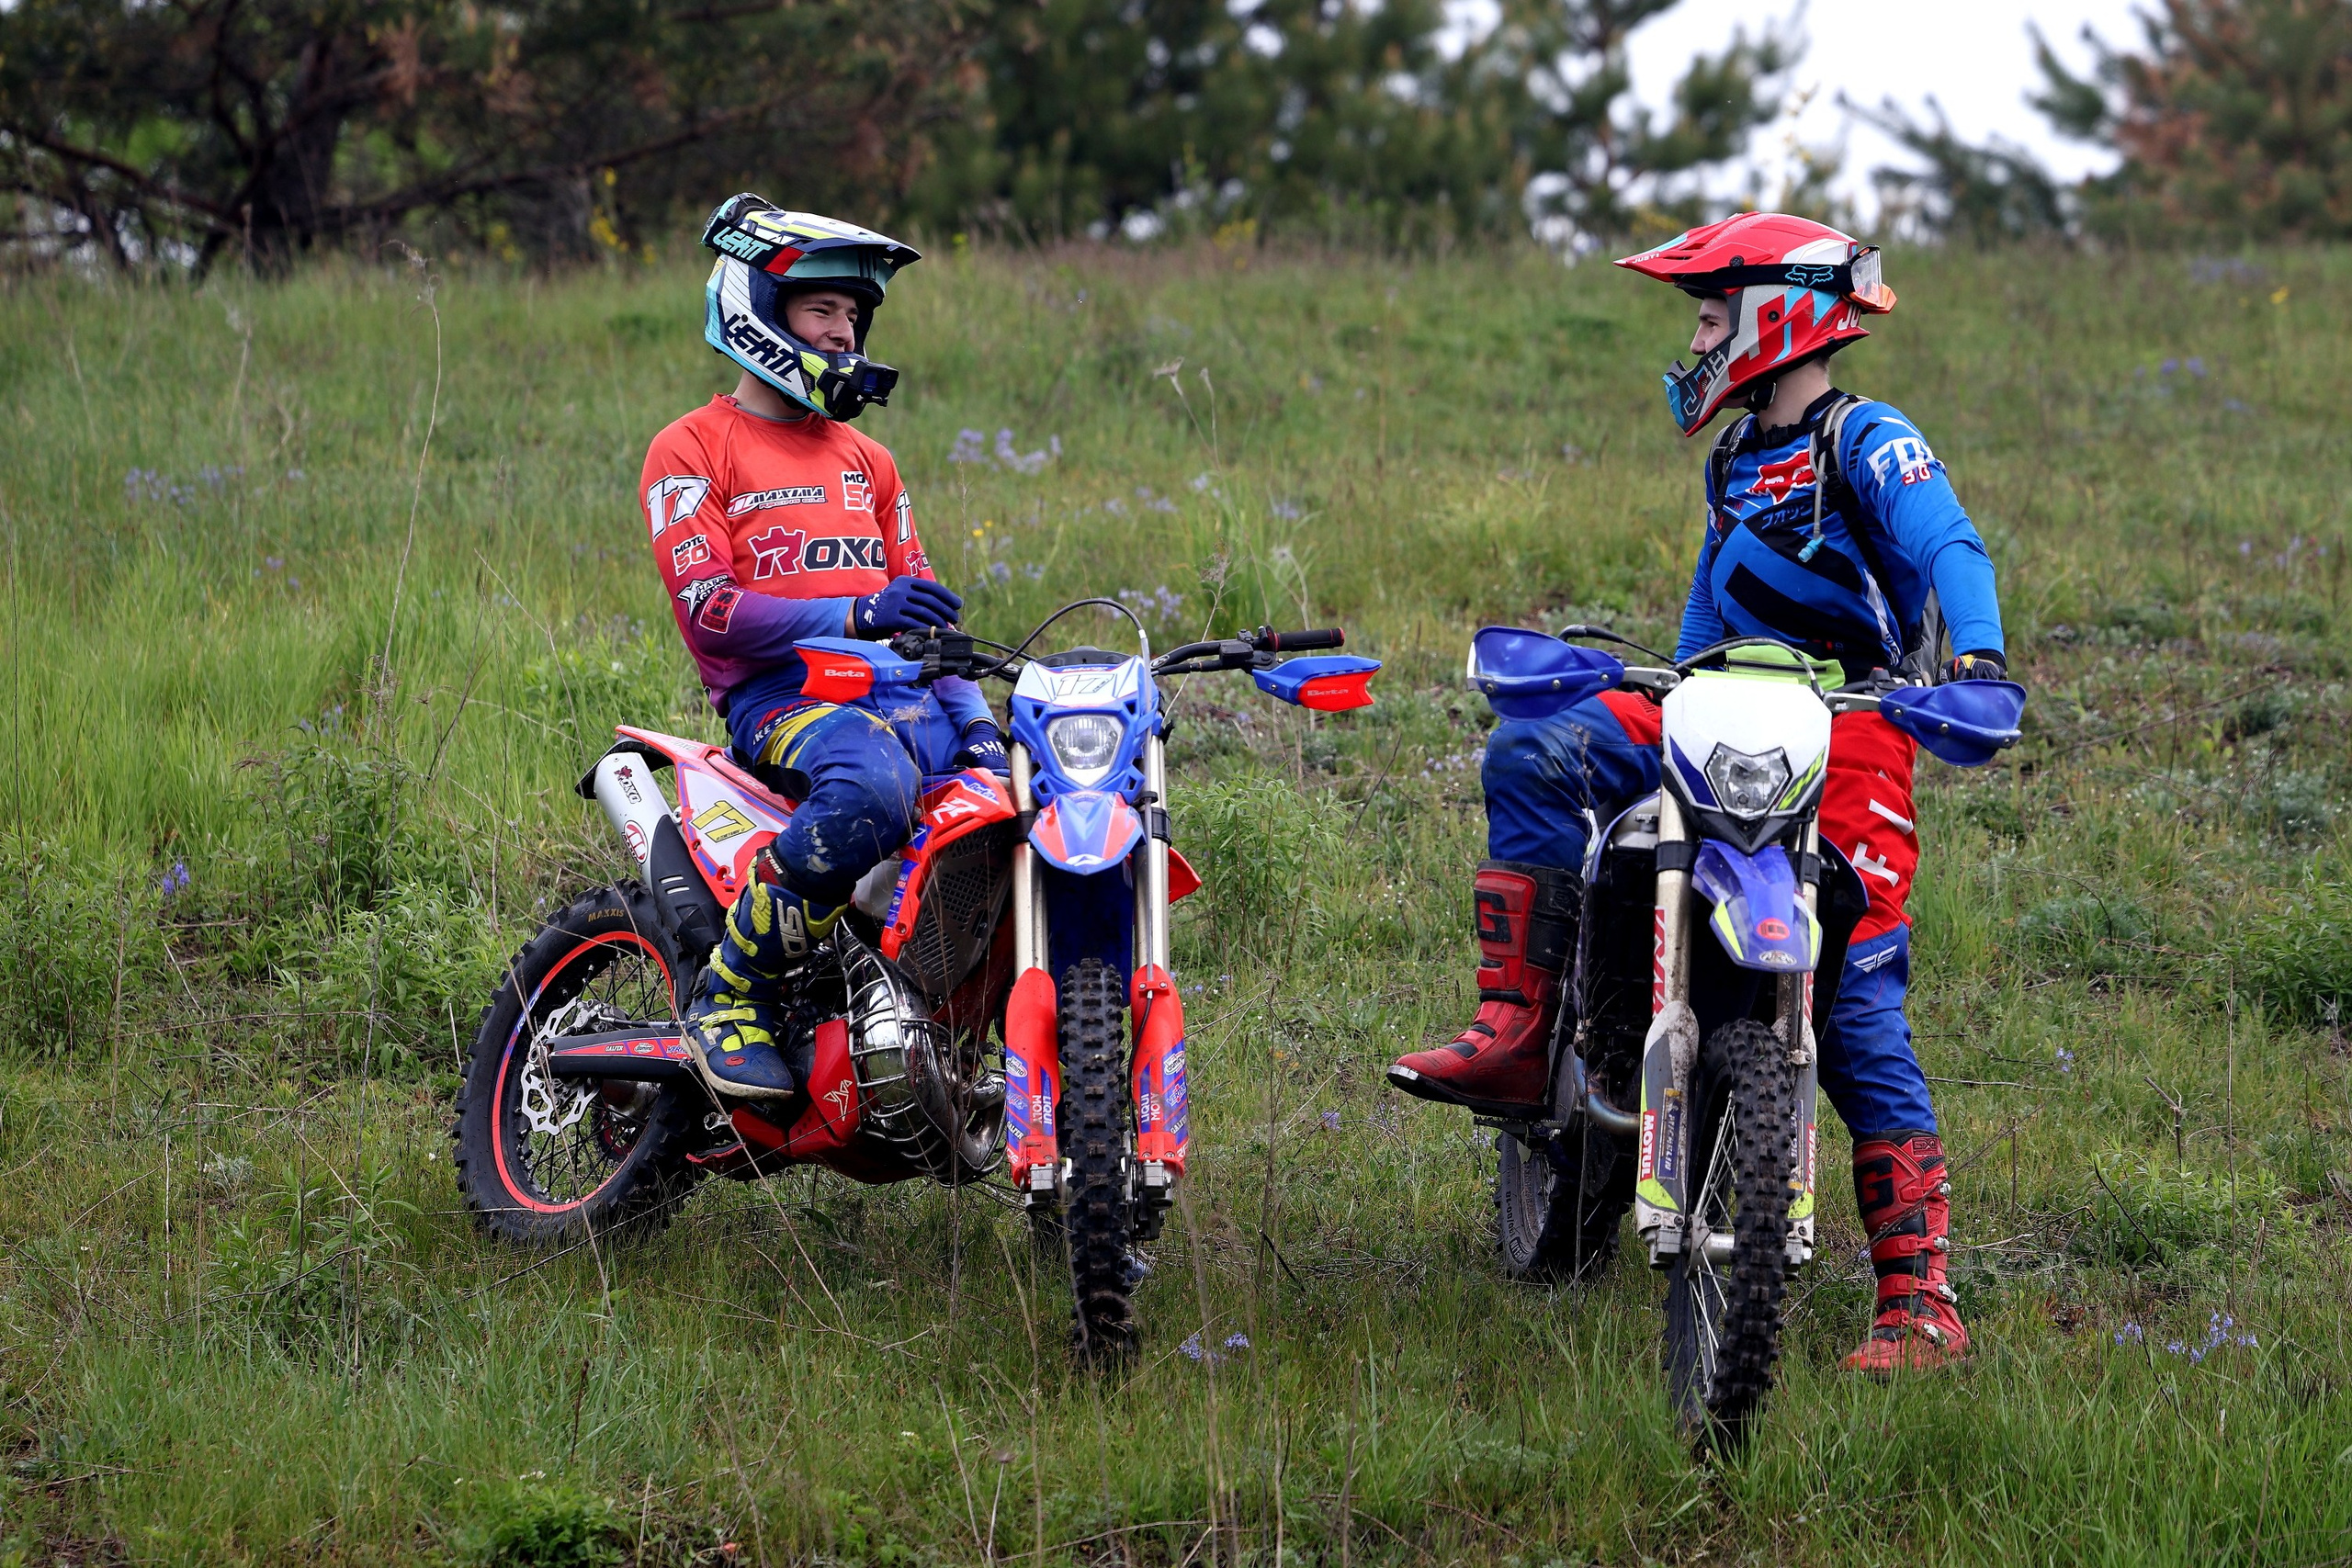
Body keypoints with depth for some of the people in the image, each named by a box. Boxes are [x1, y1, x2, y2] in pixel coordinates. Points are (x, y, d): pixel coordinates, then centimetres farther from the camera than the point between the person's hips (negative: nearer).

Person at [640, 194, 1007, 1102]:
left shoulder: (864, 460, 26)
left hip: (897, 690, 7)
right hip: (774, 693, -7)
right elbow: (709, 610, -10)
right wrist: (854, 613, -23)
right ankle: (729, 994, -25)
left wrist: (971, 717, 2)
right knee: (872, 790, -40)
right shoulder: (691, 451, 3)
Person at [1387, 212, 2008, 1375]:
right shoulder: (1738, 462, 21)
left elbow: (1949, 545, -22)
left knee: (1858, 1018, -15)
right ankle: (1518, 1032, -15)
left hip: (1852, 733, -8)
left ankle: (1921, 1307, -15)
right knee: (1530, 757, -13)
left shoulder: (1865, 441, -5)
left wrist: (1974, 653, -40)